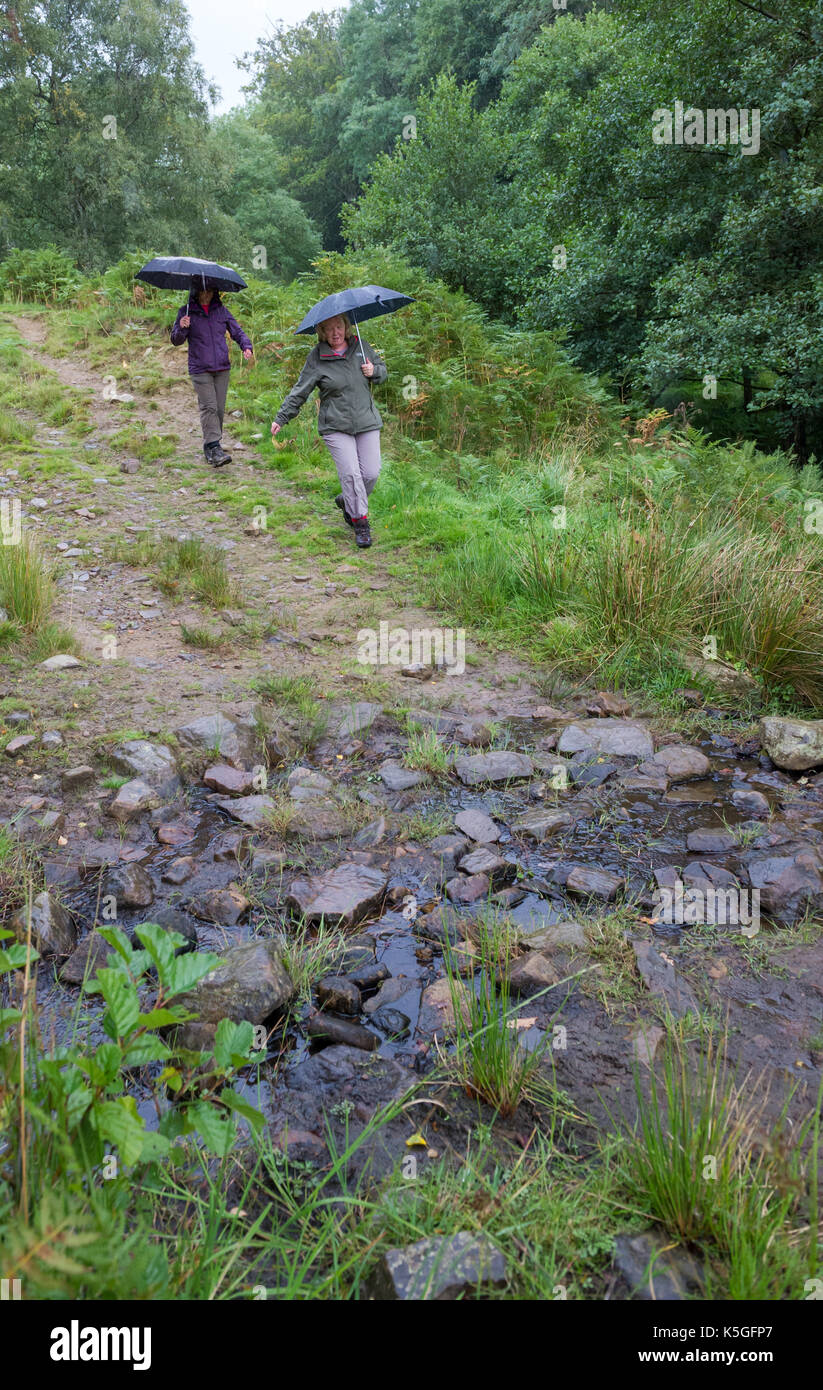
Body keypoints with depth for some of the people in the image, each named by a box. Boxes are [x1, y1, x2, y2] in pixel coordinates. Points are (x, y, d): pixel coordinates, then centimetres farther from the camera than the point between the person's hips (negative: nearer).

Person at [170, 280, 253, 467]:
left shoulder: (221, 310, 11)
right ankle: (214, 449, -20)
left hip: (222, 368, 4)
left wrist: (247, 347, -5)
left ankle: (210, 447, 16)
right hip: (200, 370, -4)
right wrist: (181, 328, -22)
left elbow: (237, 331, 15)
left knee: (220, 408, 4)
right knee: (209, 407, -14)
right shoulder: (186, 312, 3)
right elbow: (176, 341, 1)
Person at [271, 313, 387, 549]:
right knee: (350, 473, -13)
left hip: (367, 422, 4)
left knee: (371, 473, -1)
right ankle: (360, 521, -1)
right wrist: (281, 419, -3)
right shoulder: (316, 358, -3)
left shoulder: (360, 346, 7)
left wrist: (374, 371, -4)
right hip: (335, 426, -3)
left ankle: (346, 501, 28)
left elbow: (383, 368, 20)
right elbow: (300, 392, 0)